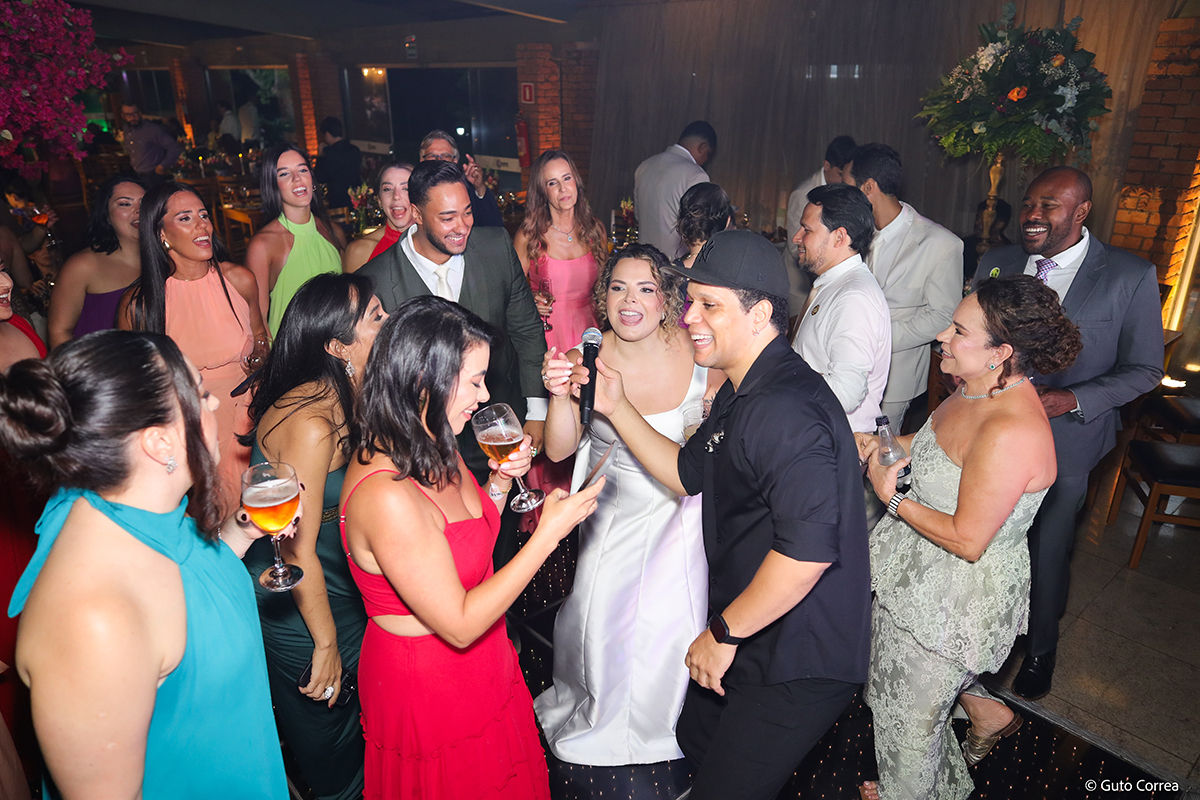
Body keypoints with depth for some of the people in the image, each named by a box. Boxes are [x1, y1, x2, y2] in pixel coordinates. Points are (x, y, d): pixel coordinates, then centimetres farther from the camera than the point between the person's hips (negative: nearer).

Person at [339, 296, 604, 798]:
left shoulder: (432, 449, -5)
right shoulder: (385, 496, -33)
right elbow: (459, 624, -27)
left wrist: (499, 482, -7)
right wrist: (548, 533, -25)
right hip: (428, 689, -8)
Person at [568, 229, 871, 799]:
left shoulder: (785, 410, -30)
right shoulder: (741, 393, 6)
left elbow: (808, 551, -36)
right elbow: (686, 473, 13)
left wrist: (724, 632, -22)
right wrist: (616, 407, 2)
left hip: (798, 665, -10)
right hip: (752, 639, 10)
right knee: (695, 736, 28)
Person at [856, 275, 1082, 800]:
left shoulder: (1011, 433, -34)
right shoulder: (980, 389, -6)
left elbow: (967, 541, -29)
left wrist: (892, 499, -19)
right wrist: (881, 443, -2)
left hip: (959, 593, -9)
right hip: (923, 565, 9)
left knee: (912, 704, 17)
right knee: (900, 659, 32)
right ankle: (988, 712, 54)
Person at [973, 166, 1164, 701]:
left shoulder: (1130, 277, -9)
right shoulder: (995, 263, 1)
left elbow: (1143, 370, -4)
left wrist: (1072, 399, -20)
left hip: (1064, 443, -3)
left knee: (1047, 554, 14)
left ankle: (1040, 650, 41)